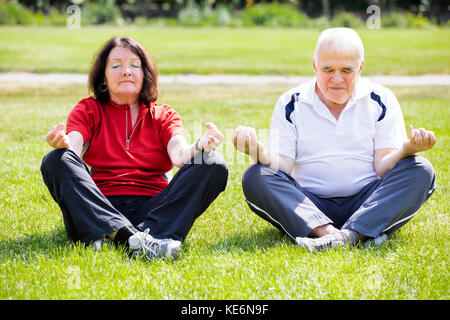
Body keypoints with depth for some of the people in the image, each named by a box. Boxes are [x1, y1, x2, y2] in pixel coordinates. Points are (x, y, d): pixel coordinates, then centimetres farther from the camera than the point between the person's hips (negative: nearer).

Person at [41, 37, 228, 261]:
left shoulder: (164, 116, 18)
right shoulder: (88, 110, 16)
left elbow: (179, 155, -3)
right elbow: (73, 147, -5)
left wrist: (200, 148, -27)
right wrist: (62, 144, -31)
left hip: (154, 209, 1)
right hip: (101, 210, -1)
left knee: (214, 164, -18)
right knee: (56, 160, -25)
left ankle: (151, 235, -40)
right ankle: (128, 236, -44)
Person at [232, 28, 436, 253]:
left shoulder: (381, 101, 5)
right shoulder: (291, 104, 6)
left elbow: (383, 167, -3)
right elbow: (282, 168, -2)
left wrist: (407, 150, -25)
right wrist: (258, 151, -24)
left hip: (367, 205, 0)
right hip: (309, 207, 0)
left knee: (421, 171, -23)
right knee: (254, 178, -23)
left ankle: (351, 234, -40)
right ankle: (329, 233, -42)